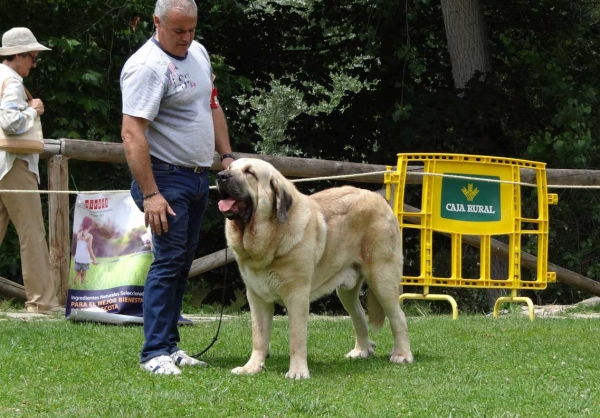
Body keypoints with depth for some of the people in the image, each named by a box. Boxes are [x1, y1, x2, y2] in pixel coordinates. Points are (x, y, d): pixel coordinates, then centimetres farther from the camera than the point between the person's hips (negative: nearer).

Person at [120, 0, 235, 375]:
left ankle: (170, 347, 14)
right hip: (167, 178, -9)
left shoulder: (198, 53, 10)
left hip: (199, 177, 9)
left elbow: (212, 106, 23)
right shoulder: (147, 66, -18)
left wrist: (227, 156, 13)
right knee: (168, 262, -12)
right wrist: (150, 194, -27)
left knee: (182, 264, 10)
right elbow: (132, 133, -23)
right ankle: (154, 353, -10)